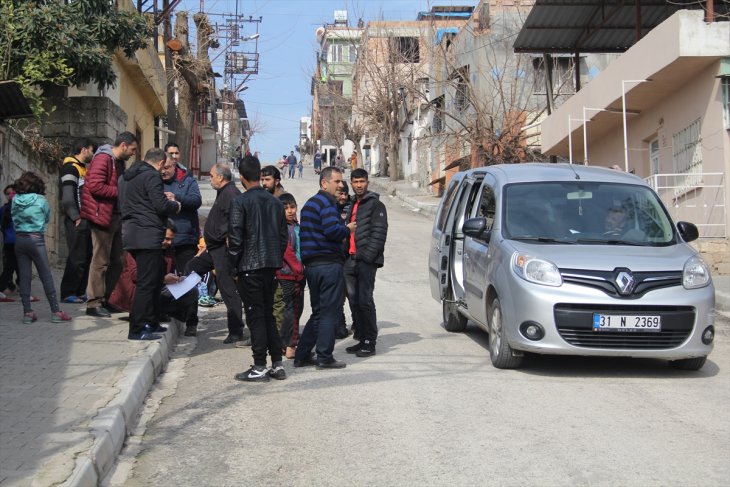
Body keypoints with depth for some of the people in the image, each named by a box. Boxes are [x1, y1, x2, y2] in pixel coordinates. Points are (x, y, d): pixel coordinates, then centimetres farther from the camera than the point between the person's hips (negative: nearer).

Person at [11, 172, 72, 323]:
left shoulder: (15, 200, 2)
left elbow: (14, 218, 10)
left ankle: (27, 312, 4)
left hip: (19, 238, 3)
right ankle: (55, 311, -1)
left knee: (24, 277, 6)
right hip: (36, 239, -3)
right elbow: (47, 218, 6)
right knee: (46, 276, 0)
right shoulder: (41, 200, -5)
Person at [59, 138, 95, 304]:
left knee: (87, 257, 10)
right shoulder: (71, 168, -9)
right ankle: (68, 293, -3)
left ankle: (80, 291, 16)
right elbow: (67, 196, -17)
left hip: (85, 220, 9)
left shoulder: (83, 168, 19)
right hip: (76, 221, -9)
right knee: (77, 258, -9)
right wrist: (76, 218, -19)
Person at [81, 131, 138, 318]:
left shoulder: (119, 162, 18)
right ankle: (94, 304, 0)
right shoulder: (103, 159, -13)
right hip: (103, 216, -10)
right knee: (100, 261, -6)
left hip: (115, 216, 10)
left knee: (116, 261, 13)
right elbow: (95, 186, -23)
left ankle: (108, 300, 22)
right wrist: (120, 191, -17)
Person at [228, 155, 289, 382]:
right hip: (271, 266, 6)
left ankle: (259, 367, 1)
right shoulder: (275, 202, 9)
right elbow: (284, 237, 11)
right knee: (268, 314, 14)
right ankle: (277, 364, 14)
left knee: (255, 316, -1)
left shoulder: (240, 202, -10)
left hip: (249, 267, -6)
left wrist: (233, 266, -3)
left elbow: (235, 238, -13)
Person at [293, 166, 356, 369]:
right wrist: (348, 229, -6)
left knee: (318, 312, 16)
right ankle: (325, 357, -1)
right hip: (329, 263, -9)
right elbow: (332, 230, -24)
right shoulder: (327, 202, -11)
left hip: (311, 264, 9)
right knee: (330, 312, -3)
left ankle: (302, 355, 16)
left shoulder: (309, 203, 20)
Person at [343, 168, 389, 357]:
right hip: (350, 260, 7)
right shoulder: (352, 205, 21)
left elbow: (379, 234, -11)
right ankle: (362, 339, 16)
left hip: (366, 261, -7)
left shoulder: (375, 205, -3)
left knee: (365, 302, -8)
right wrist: (346, 254, 9)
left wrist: (367, 256, -18)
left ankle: (370, 342, -4)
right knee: (354, 302, 8)